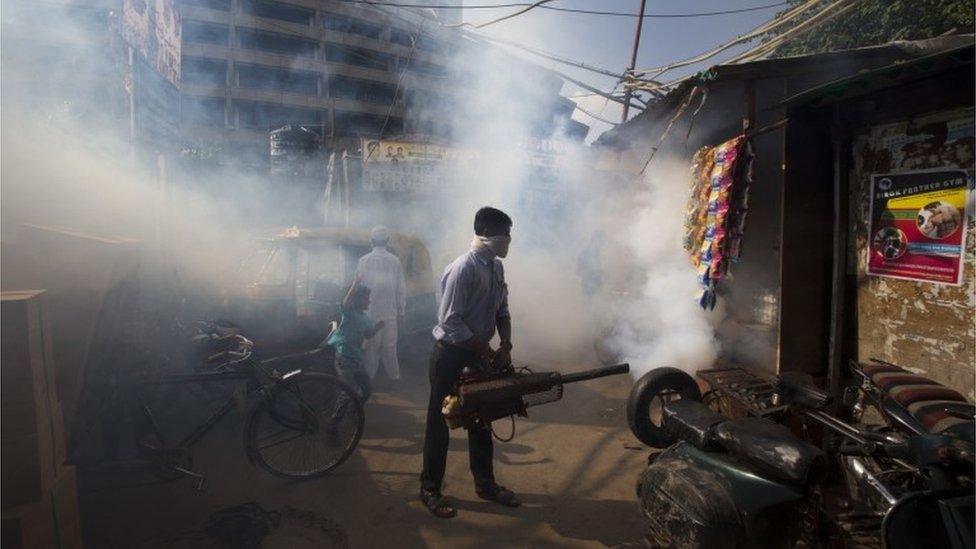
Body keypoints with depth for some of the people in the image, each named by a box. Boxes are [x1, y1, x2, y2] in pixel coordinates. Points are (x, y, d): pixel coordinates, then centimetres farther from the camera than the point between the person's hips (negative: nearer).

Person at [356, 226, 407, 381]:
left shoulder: (364, 261, -5)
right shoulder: (395, 261, -1)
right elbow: (401, 289, 2)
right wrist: (401, 311, 11)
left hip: (370, 312, -1)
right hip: (390, 312, 1)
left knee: (370, 347, 8)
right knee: (390, 348, 9)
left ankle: (369, 377, 16)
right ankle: (394, 377, 17)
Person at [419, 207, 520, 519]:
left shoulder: (496, 267, 4)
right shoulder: (462, 269, -23)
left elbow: (502, 311, 11)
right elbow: (449, 321, -24)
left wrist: (506, 346, -3)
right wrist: (485, 348, -16)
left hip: (479, 355, 8)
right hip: (451, 356, -8)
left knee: (481, 420, 18)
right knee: (440, 422, 7)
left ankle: (485, 483, 35)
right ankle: (430, 490, 25)